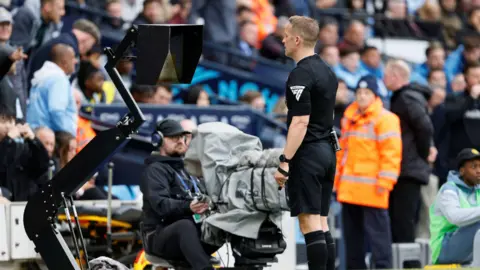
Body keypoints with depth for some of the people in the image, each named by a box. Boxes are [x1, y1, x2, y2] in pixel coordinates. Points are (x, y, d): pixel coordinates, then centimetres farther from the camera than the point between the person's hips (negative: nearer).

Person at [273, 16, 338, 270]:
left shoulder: (301, 74, -14)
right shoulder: (327, 71, 14)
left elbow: (300, 122, -20)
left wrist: (285, 161, -20)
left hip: (307, 154, -9)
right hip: (327, 151, 9)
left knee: (310, 222, -9)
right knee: (321, 223, 11)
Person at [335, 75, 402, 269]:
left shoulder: (384, 119, -6)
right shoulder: (349, 118, 17)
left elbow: (391, 152, -12)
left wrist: (385, 181, -18)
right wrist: (336, 178, 17)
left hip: (371, 189, -8)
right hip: (349, 189, 8)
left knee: (377, 231, -8)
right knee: (352, 231, 12)